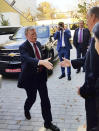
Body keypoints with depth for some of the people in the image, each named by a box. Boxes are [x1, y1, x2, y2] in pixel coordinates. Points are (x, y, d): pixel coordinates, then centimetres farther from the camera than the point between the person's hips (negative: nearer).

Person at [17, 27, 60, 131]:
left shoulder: (38, 44, 4)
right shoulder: (23, 47, -18)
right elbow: (28, 59, -37)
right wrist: (42, 62, -53)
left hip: (41, 76, 5)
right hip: (30, 77, -5)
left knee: (45, 99, 5)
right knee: (32, 98, 13)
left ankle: (48, 122, 17)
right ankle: (26, 110, 49)